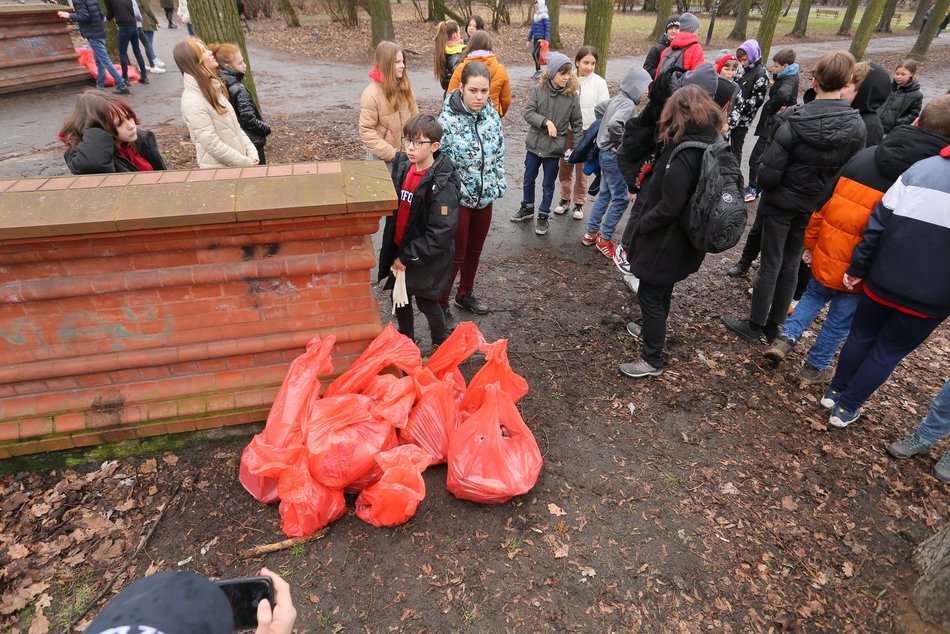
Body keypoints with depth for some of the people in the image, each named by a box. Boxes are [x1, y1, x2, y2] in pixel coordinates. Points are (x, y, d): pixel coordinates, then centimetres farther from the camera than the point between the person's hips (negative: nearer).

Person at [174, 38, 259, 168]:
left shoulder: (212, 86, 6)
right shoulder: (193, 102, -21)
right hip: (219, 170, -7)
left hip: (237, 163, 7)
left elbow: (234, 125, 8)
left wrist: (251, 152, -3)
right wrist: (247, 163, -16)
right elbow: (213, 146, -22)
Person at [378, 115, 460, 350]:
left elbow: (440, 233, -25)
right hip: (399, 251, 7)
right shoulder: (402, 165, -2)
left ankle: (441, 345, 37)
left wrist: (408, 257, -19)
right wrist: (394, 250, 6)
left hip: (426, 258, -7)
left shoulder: (442, 183, -23)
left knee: (426, 302, 10)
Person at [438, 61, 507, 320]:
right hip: (458, 199, -6)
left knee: (475, 250, 19)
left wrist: (499, 185, 9)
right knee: (455, 256, 3)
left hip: (485, 197, 6)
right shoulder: (447, 120, -18)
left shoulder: (493, 116, 0)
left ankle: (465, 294, 41)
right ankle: (440, 305, 21)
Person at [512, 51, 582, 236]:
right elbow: (528, 112, -11)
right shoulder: (539, 89, -8)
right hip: (534, 144, 2)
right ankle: (527, 208, 39)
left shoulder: (572, 95, -8)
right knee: (529, 179, 17)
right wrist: (546, 121, -24)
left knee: (548, 185, 9)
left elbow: (577, 123, -2)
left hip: (555, 147, -1)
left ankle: (543, 216, 25)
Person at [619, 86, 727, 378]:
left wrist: (641, 223, -12)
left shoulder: (683, 155, -27)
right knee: (662, 290, 27)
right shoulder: (713, 145, 1)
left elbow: (668, 208, -28)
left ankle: (652, 360, 15)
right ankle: (651, 329, 49)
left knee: (650, 295, 4)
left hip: (666, 241, -9)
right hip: (685, 239, 9)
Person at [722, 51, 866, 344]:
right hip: (814, 208, 4)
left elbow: (768, 174, -22)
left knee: (770, 264, 6)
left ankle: (755, 326, 17)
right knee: (791, 265, 15)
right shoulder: (857, 127, -7)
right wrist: (821, 193, 14)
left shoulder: (794, 123, -21)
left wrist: (768, 185, 0)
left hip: (781, 203, -4)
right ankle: (774, 326, 26)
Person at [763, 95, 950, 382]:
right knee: (841, 319, 16)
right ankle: (815, 367, 30)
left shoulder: (865, 156, -3)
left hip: (828, 254, 2)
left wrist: (811, 242, 12)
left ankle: (786, 338, 16)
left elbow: (824, 203, 1)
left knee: (814, 295, 28)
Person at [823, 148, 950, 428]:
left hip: (883, 282, 1)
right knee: (888, 351, 13)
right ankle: (846, 407, 20)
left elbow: (878, 224, -5)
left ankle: (835, 391, 31)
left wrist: (857, 268, 1)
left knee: (861, 336, 20)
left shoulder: (921, 168, -4)